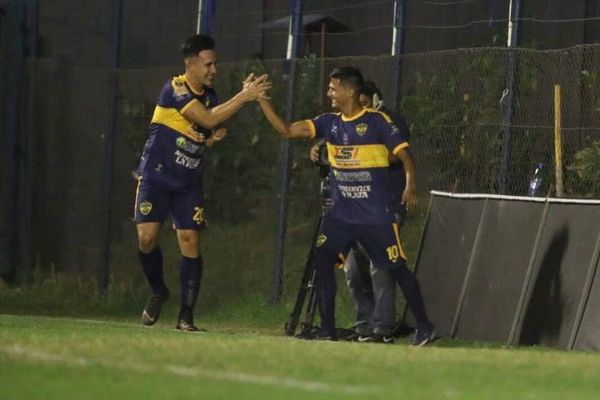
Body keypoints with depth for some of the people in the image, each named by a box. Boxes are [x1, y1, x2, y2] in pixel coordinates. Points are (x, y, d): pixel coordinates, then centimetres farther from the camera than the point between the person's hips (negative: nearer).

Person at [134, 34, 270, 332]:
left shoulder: (209, 94, 6)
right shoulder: (175, 89, -15)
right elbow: (207, 118, -26)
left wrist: (214, 137, -7)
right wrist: (244, 96, -26)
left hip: (189, 181, 5)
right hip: (156, 175, -5)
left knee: (190, 241, -5)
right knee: (147, 237, -14)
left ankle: (186, 317, -1)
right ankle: (158, 292, 13)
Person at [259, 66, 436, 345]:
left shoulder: (377, 121, -7)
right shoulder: (329, 123, 7)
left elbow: (404, 156, -8)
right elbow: (286, 131, 4)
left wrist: (410, 186, -23)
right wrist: (262, 100, -4)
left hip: (375, 215, -5)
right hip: (341, 214, 5)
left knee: (397, 268, -2)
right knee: (322, 260, -7)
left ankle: (424, 328, 9)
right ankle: (327, 329, 1)